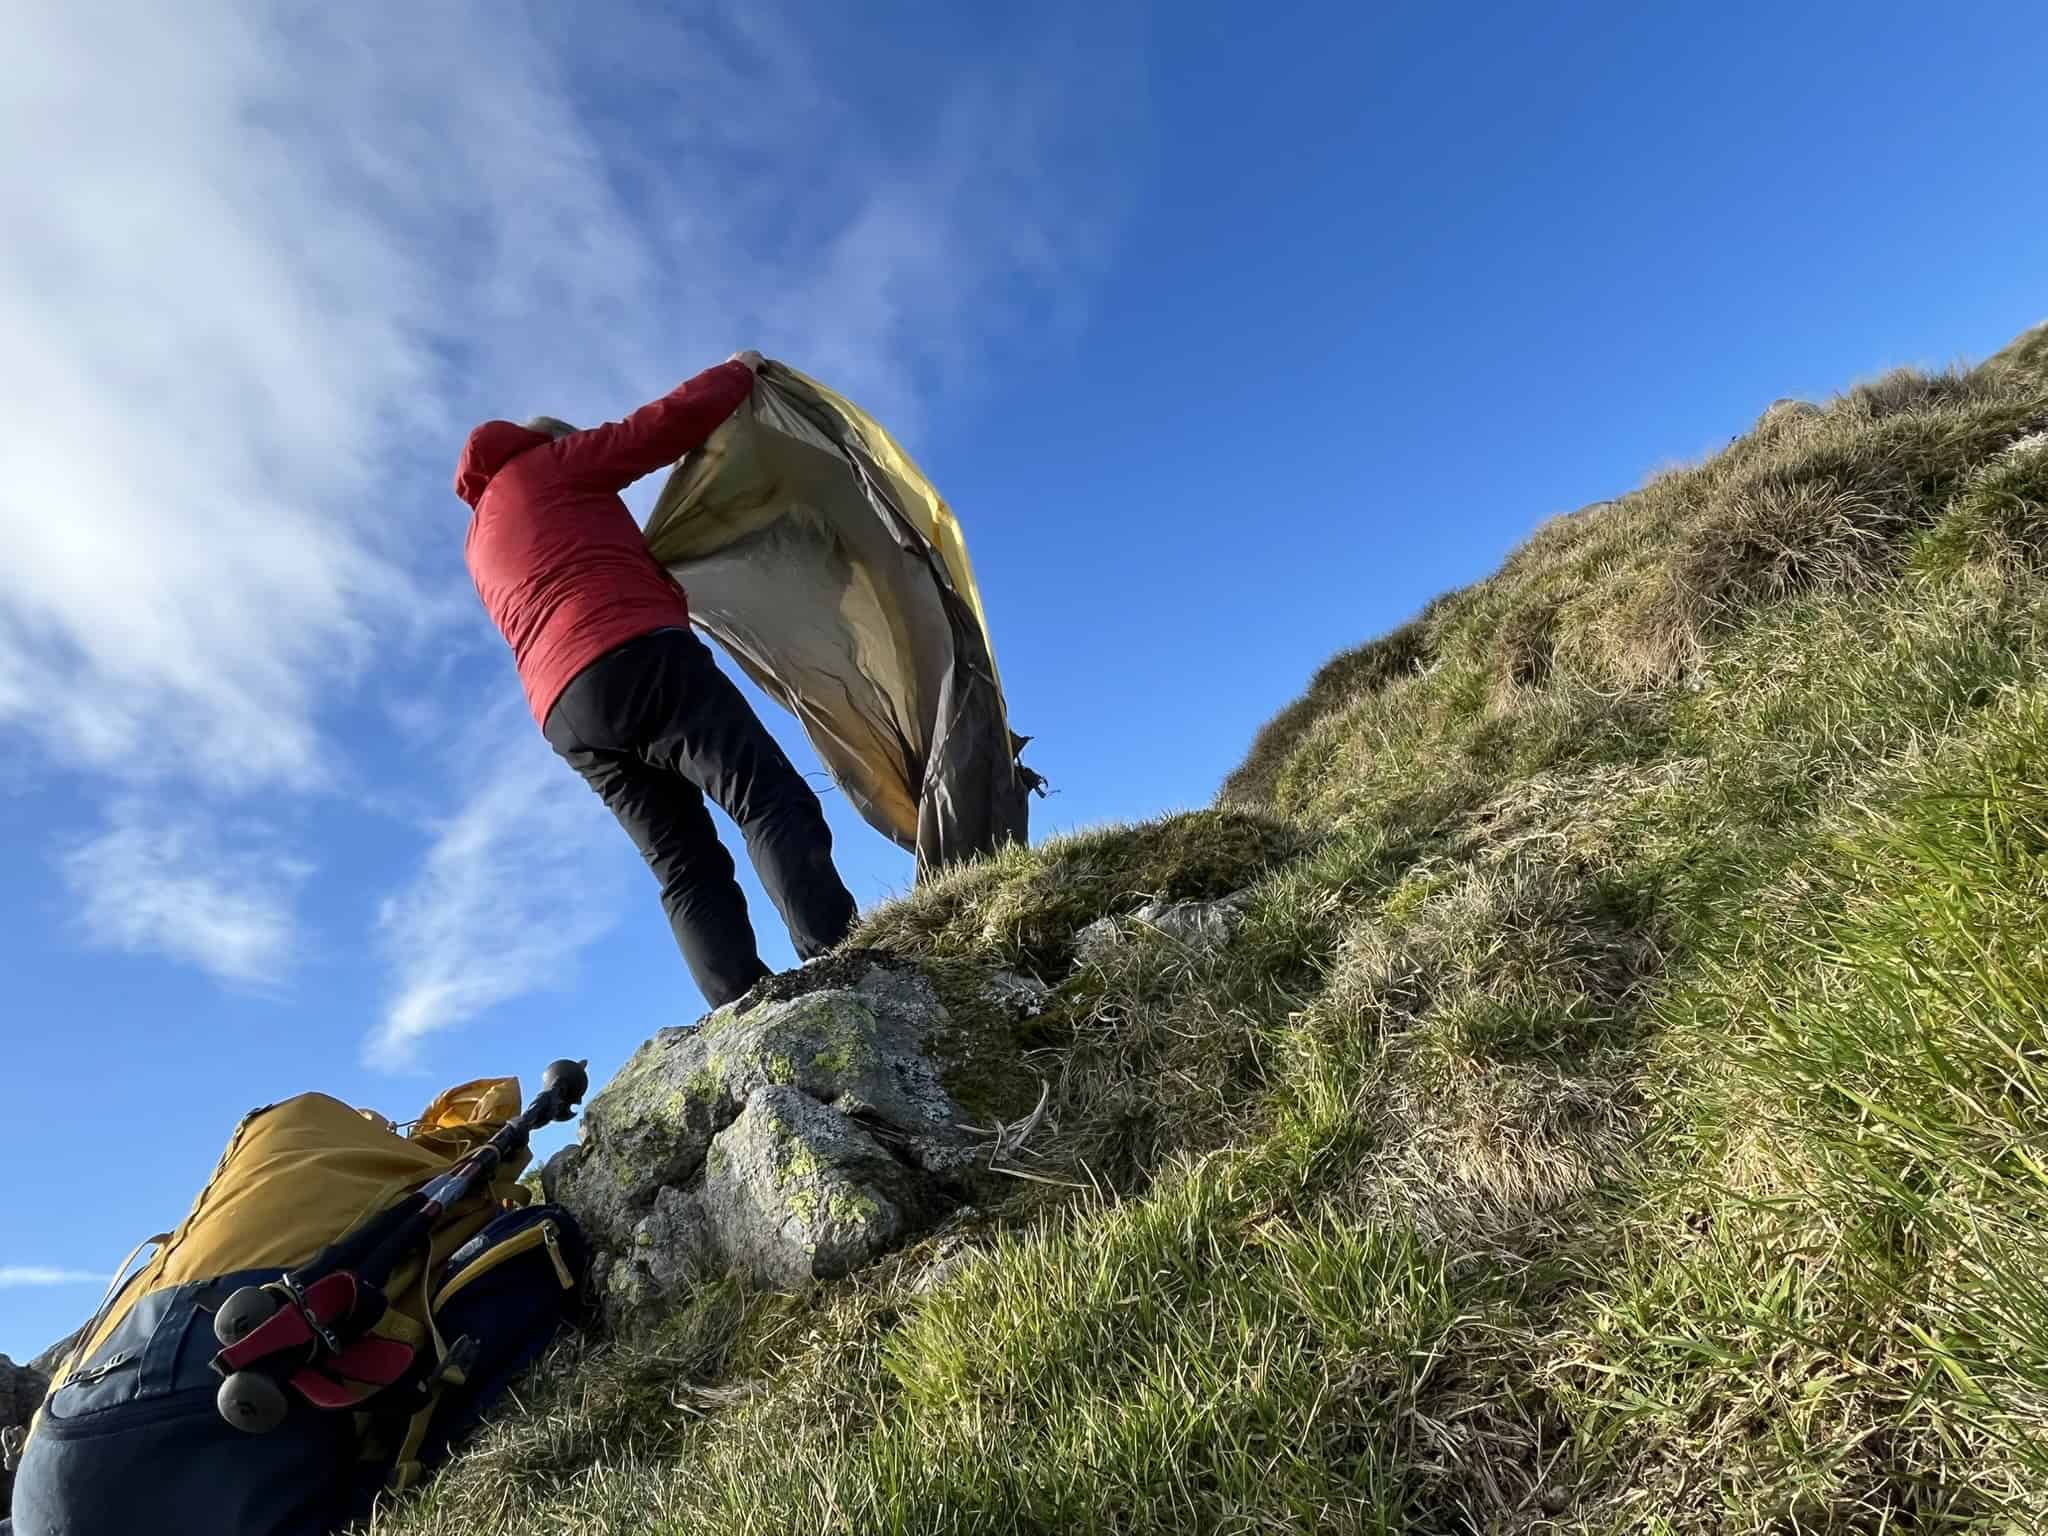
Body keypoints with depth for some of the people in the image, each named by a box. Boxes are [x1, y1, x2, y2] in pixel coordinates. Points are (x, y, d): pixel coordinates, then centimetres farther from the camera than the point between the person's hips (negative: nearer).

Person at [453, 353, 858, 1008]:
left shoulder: (479, 543, 37)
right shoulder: (549, 463, 17)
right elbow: (674, 419, 12)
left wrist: (656, 562, 49)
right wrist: (739, 369, 27)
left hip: (566, 714, 7)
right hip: (635, 660, -7)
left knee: (689, 869, 0)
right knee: (772, 801, -18)